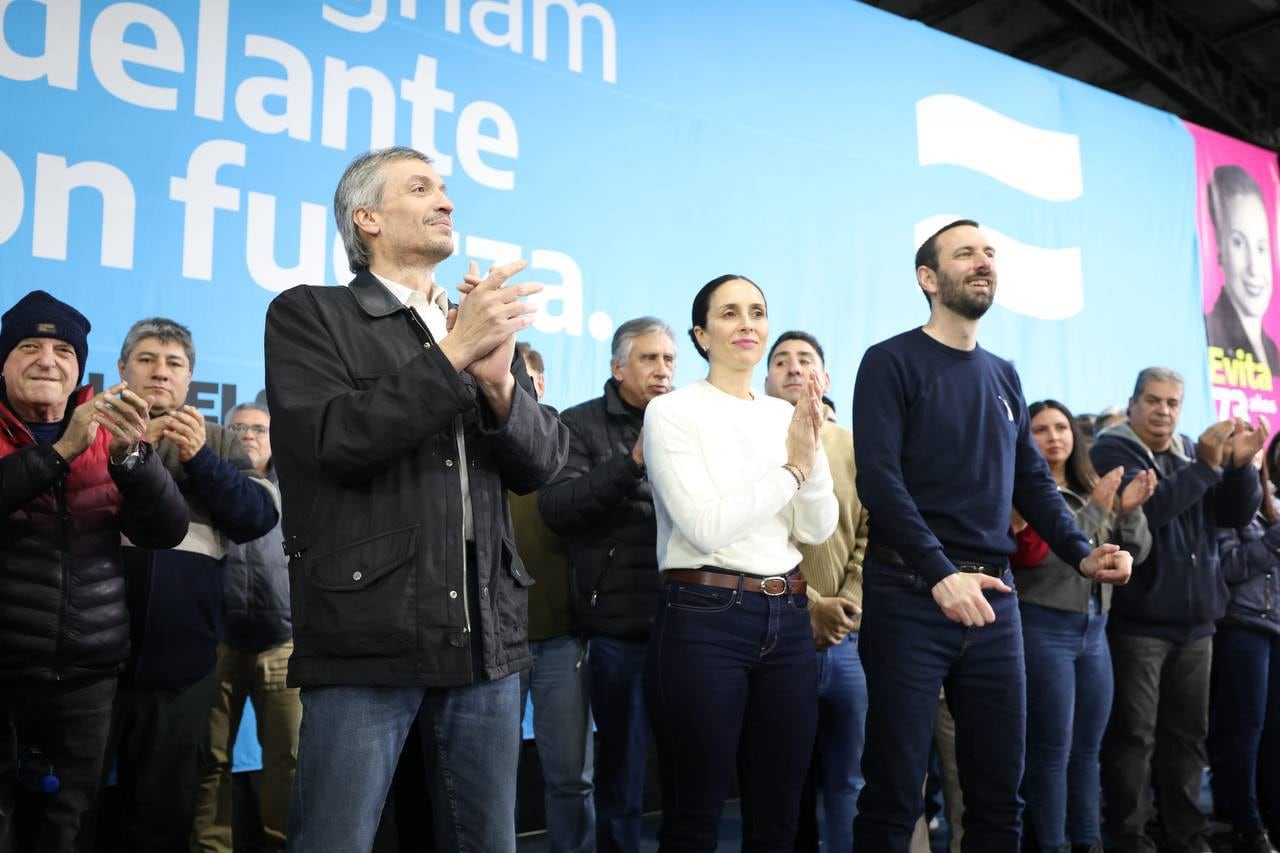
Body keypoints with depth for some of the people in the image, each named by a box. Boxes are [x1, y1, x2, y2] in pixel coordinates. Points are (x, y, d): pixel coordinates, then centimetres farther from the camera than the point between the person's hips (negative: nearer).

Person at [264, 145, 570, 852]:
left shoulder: (485, 325, 15)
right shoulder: (308, 314, 2)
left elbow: (542, 463, 7)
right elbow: (334, 443, -13)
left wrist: (499, 381, -12)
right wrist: (452, 356, -16)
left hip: (487, 635, 5)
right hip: (367, 635, -4)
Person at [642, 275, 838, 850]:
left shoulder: (785, 415, 11)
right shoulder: (672, 411, -5)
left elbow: (817, 531, 5)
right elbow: (706, 528, -15)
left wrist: (813, 452, -11)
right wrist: (791, 466, -11)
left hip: (787, 621, 6)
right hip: (704, 620, -5)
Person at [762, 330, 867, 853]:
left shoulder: (855, 449, 9)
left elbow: (872, 537, 3)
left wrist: (847, 607, -10)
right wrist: (809, 607, -14)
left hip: (849, 639, 2)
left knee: (850, 780, 8)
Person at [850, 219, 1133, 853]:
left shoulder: (1004, 377, 15)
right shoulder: (892, 362, -4)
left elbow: (1032, 481, 17)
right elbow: (878, 479, -15)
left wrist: (1079, 552, 0)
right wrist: (940, 574, -25)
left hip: (993, 597, 6)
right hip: (910, 595, -6)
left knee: (1000, 790, 13)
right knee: (895, 793, 2)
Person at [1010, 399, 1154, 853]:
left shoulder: (1091, 488, 14)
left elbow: (1135, 553, 12)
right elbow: (1036, 552, -18)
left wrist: (1130, 510, -7)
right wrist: (1096, 508, -15)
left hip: (1094, 627, 6)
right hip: (1043, 627, -6)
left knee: (1087, 749, 12)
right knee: (1052, 750, -3)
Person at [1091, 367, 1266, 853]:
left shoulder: (1194, 452, 14)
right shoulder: (1112, 451, -4)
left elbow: (1238, 514, 7)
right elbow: (1145, 508, -20)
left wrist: (1240, 465, -9)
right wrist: (1205, 465, -22)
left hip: (1195, 621, 6)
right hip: (1137, 621, -6)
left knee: (1188, 735, 12)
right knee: (1134, 737, -2)